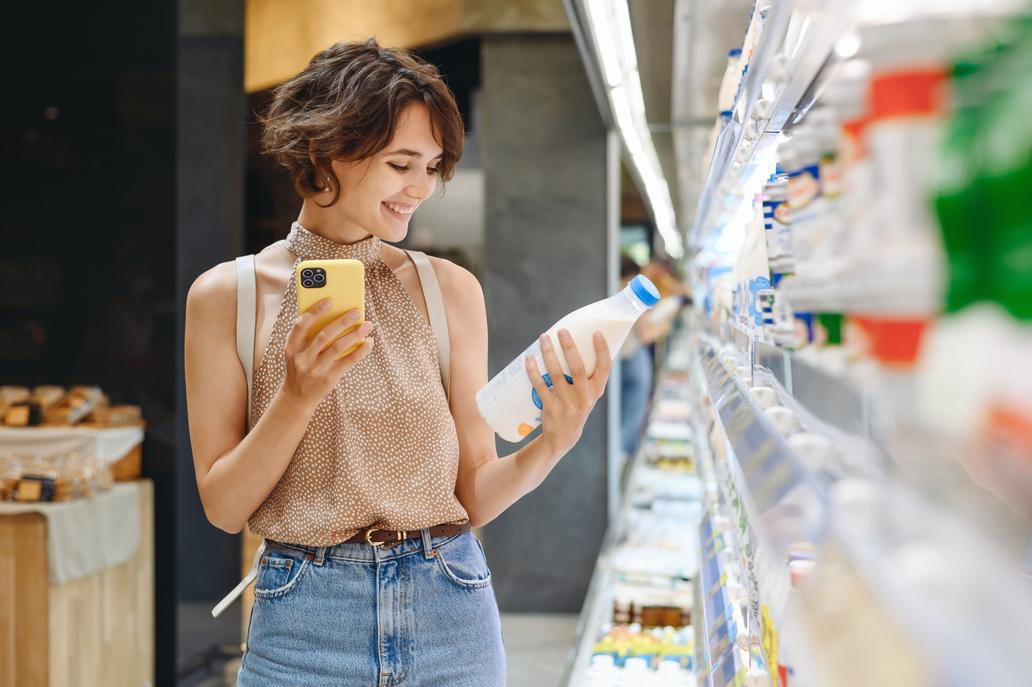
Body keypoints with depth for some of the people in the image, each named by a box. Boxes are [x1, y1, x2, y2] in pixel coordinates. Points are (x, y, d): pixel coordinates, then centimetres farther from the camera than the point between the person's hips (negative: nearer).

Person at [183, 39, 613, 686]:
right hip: (304, 626, -1)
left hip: (448, 611, 1)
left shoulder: (450, 289, 0)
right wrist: (299, 396, -16)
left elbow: (473, 496, 1)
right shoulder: (226, 295, -3)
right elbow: (223, 505, -4)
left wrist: (550, 444, -17)